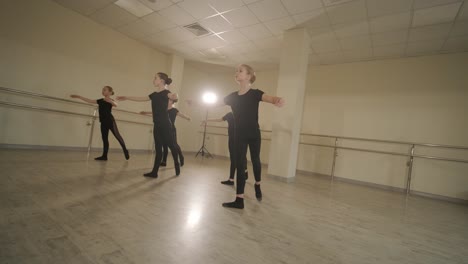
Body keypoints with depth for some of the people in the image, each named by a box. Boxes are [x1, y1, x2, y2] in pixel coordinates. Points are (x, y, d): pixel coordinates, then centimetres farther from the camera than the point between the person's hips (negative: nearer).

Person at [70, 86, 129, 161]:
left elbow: (116, 105, -27)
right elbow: (89, 101, 15)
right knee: (104, 138, 7)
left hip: (110, 121, -7)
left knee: (117, 135, -5)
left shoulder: (111, 101, -6)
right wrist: (78, 96, 15)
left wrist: (110, 101, -47)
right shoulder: (101, 100, 12)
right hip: (103, 122, 7)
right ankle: (104, 156, 10)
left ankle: (125, 151, 3)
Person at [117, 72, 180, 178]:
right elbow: (141, 99, 28)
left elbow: (172, 96, -29)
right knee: (158, 149, 8)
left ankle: (177, 167, 19)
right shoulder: (155, 94, 17)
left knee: (171, 146, 3)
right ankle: (154, 172, 11)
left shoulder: (166, 92, -5)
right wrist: (126, 97, 33)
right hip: (157, 126, 8)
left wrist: (174, 96, -53)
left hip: (165, 125, -8)